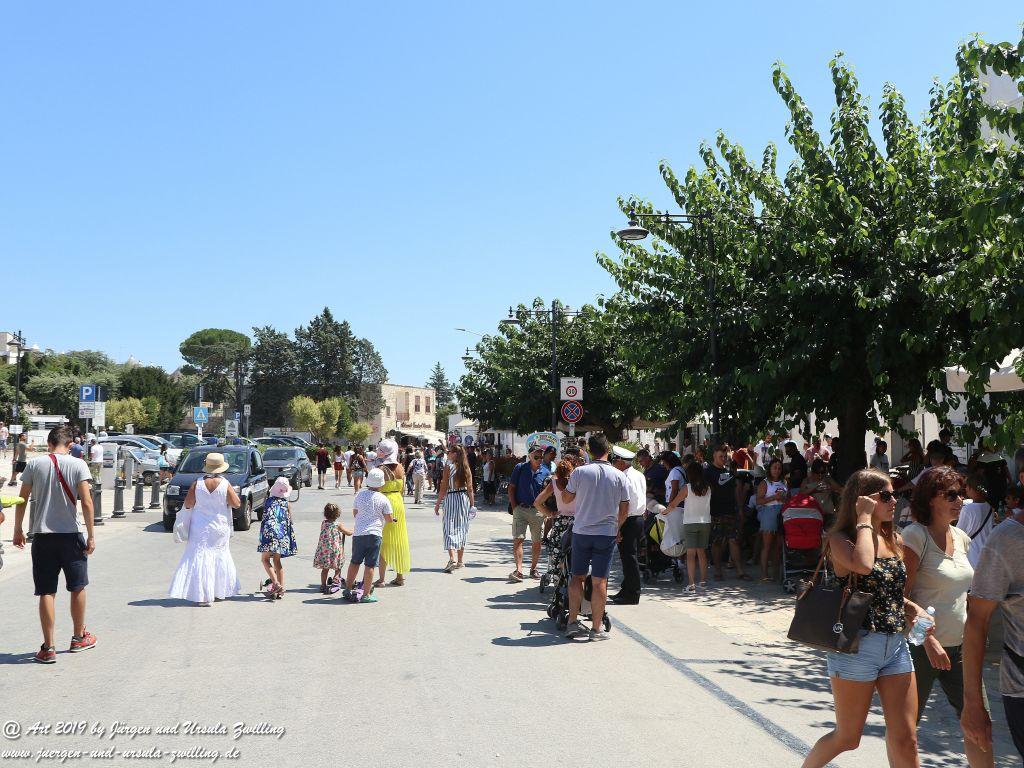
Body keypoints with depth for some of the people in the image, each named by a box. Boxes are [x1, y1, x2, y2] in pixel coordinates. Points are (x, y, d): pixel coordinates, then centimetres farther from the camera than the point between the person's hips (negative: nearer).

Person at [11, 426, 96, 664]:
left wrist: (18, 530, 13)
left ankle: (48, 648, 6)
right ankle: (78, 637, 28)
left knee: (46, 593, 5)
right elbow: (86, 502, -9)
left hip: (42, 535, 1)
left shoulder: (35, 464, -1)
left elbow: (22, 500, 2)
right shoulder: (78, 465, -5)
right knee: (77, 587, 16)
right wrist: (91, 535, -4)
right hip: (72, 533, -1)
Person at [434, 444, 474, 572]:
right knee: (461, 529, 14)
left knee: (450, 529, -4)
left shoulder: (449, 467, -9)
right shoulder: (466, 468, 4)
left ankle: (452, 559, -20)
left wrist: (438, 503, -3)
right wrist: (472, 504, 10)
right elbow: (470, 488, 4)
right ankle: (459, 561, 21)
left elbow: (443, 488, -10)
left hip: (451, 498, -5)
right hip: (464, 498, 5)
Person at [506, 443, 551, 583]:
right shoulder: (520, 468, 0)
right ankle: (519, 570, -13)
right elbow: (511, 488, 3)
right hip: (520, 509, -2)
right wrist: (514, 506, -4)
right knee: (518, 539, -10)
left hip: (537, 510, 2)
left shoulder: (545, 472, 4)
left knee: (537, 542, 7)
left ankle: (533, 569, 21)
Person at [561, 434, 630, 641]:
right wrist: (617, 528, 19)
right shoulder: (619, 476, -3)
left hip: (581, 531, 0)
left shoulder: (579, 472, -6)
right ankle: (597, 628, 8)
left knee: (577, 577, 13)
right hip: (607, 533, 0)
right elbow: (624, 508, 4)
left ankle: (573, 622, 11)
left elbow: (567, 497, 7)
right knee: (599, 581, 4)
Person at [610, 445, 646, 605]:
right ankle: (626, 591, 23)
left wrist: (618, 528, -17)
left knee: (629, 558, -3)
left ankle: (632, 595, 3)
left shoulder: (624, 478, -17)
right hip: (639, 519, 9)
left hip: (628, 521, -9)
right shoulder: (640, 476, 12)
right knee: (632, 558, 15)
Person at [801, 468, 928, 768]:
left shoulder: (894, 539, 10)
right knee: (847, 738, 7)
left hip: (897, 644, 6)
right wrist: (864, 518, -21)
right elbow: (863, 565, -34)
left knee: (905, 740, 5)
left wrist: (914, 608, 2)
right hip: (857, 645, -6)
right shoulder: (840, 539, -11)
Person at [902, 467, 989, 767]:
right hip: (921, 647, -6)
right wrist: (929, 640, -21)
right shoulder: (914, 535, -13)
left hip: (959, 646, 7)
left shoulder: (961, 537, 8)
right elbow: (901, 596, -17)